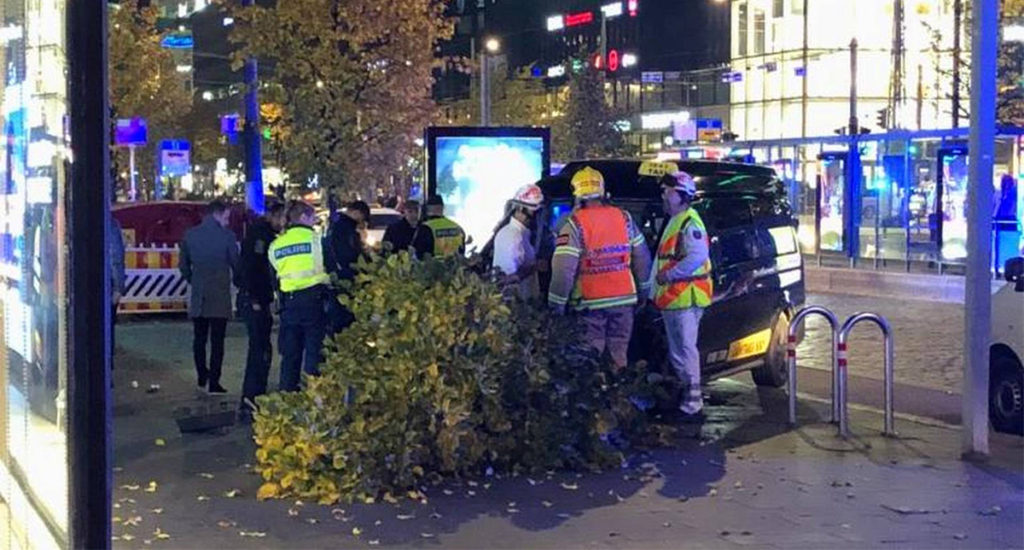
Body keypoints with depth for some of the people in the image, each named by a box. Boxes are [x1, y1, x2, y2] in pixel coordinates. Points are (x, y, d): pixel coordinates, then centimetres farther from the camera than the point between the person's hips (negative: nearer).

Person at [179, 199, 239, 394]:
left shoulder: (190, 235, 4)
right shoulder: (226, 236, -8)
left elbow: (183, 264, 9)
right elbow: (236, 263, -3)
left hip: (198, 297, 4)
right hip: (219, 296, -4)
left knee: (199, 339, 15)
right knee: (217, 340, 0)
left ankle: (202, 377, 23)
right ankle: (214, 382, -1)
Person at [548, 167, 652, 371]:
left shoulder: (575, 224, -11)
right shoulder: (624, 218, 3)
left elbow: (563, 268, -16)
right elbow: (642, 257, 11)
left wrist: (556, 303, -8)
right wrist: (643, 290, 22)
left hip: (591, 302, -4)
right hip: (623, 298, 4)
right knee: (619, 353, 14)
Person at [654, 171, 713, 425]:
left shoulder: (690, 223, -14)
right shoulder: (675, 222, 20)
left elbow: (697, 257, -27)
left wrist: (668, 274, -21)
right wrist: (661, 284, 19)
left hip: (685, 298, -11)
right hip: (673, 298, 11)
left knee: (685, 350, -9)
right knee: (677, 352, 17)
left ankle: (692, 407, -7)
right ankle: (687, 399, 25)